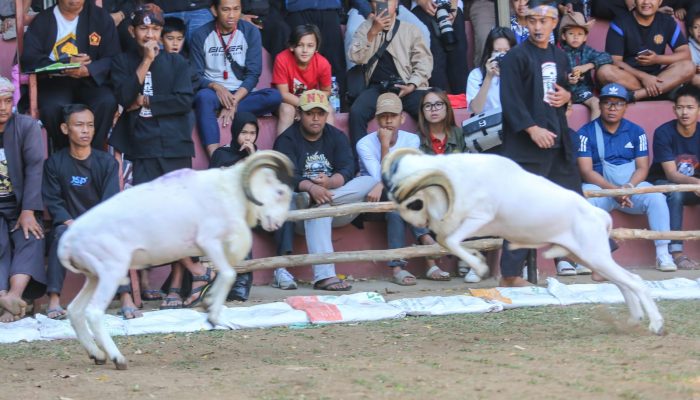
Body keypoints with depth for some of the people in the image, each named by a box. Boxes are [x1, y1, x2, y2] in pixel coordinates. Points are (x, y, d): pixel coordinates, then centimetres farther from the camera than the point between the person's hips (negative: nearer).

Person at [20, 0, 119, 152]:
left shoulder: (101, 17, 6)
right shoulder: (42, 20, 6)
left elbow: (112, 58, -2)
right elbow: (29, 59, -5)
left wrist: (88, 70, -23)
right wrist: (66, 63, -19)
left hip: (90, 81, 1)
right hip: (54, 81, -1)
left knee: (107, 102, -32)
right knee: (54, 107, -34)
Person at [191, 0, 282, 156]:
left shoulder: (250, 32, 0)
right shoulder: (201, 35, -2)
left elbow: (253, 74, -4)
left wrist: (234, 101, -18)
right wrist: (216, 87, -22)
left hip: (241, 94, 2)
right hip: (213, 92, -2)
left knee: (275, 97, -27)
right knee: (204, 97, -38)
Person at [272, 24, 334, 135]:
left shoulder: (323, 64, -20)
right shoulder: (282, 60, -27)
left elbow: (326, 91, -4)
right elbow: (283, 94, -23)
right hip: (288, 101, -3)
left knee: (328, 111, -22)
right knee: (287, 110, -33)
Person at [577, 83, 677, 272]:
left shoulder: (636, 132, 9)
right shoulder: (586, 132, 0)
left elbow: (642, 167, 2)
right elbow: (586, 171, -8)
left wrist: (628, 187, -20)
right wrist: (613, 189, -22)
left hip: (633, 186, 2)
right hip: (600, 187, -2)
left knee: (656, 197, -26)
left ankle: (663, 254, -25)